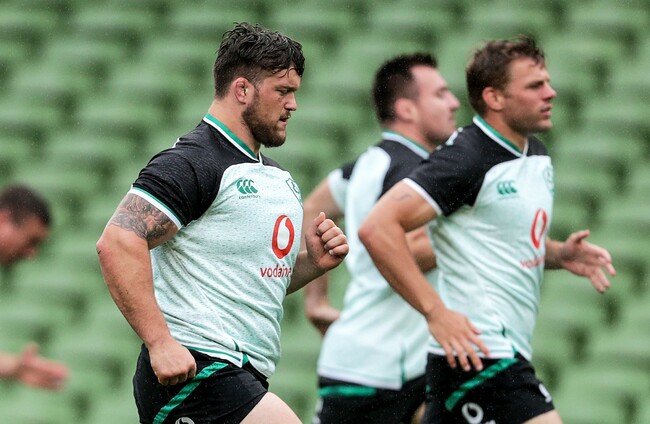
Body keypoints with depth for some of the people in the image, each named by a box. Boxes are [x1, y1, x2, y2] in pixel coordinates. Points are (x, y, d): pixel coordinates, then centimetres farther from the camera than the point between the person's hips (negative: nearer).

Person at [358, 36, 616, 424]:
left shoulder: (536, 156, 14)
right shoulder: (467, 159, -14)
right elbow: (378, 228, -20)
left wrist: (560, 254, 8)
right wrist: (436, 312, -23)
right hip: (479, 357, -9)